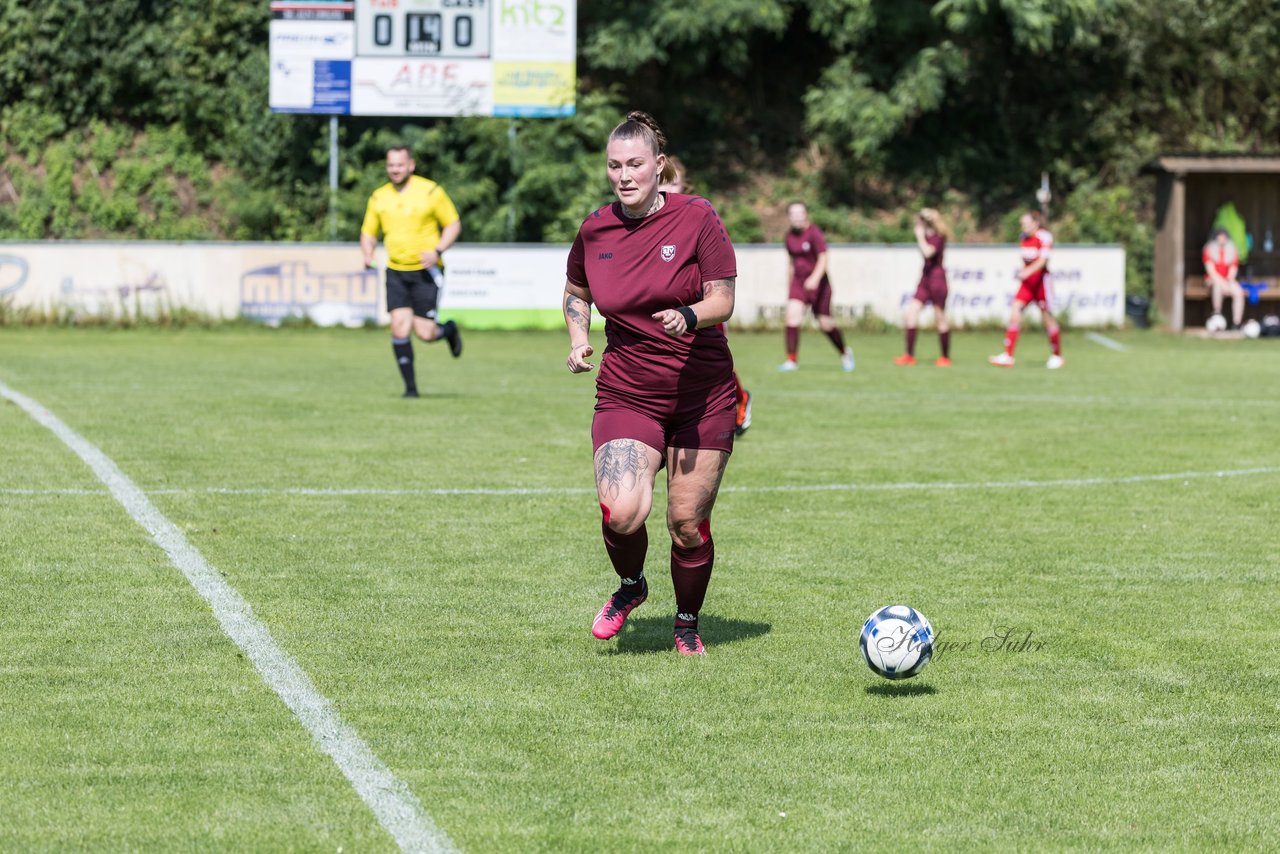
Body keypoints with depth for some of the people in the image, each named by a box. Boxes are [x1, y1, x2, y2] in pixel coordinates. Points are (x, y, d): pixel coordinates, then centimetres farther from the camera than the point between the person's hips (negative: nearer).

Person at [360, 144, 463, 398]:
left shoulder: (430, 191, -7)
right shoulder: (379, 197, 5)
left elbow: (454, 225, -2)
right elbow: (368, 233, 14)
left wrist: (437, 251, -17)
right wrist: (368, 254, -8)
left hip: (426, 271, -3)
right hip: (395, 272, 3)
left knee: (424, 333, -9)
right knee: (399, 328, -10)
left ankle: (448, 330, 27)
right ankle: (410, 386, 2)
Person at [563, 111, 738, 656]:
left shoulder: (696, 218, -7)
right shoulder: (594, 230, 2)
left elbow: (723, 299, -7)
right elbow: (575, 293, 20)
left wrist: (689, 315, -28)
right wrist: (578, 340, 3)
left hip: (702, 394, -1)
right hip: (625, 395, 1)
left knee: (688, 522, 0)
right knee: (621, 511, -20)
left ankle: (688, 625, 26)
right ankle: (630, 586, 13)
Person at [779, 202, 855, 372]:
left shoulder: (814, 233, -12)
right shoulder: (790, 237, 7)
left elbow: (823, 259, -18)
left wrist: (815, 278, -33)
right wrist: (791, 285, 22)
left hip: (818, 283, -5)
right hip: (798, 282, 5)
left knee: (825, 323, 0)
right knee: (792, 315, -15)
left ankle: (845, 353, 26)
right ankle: (792, 360, -14)